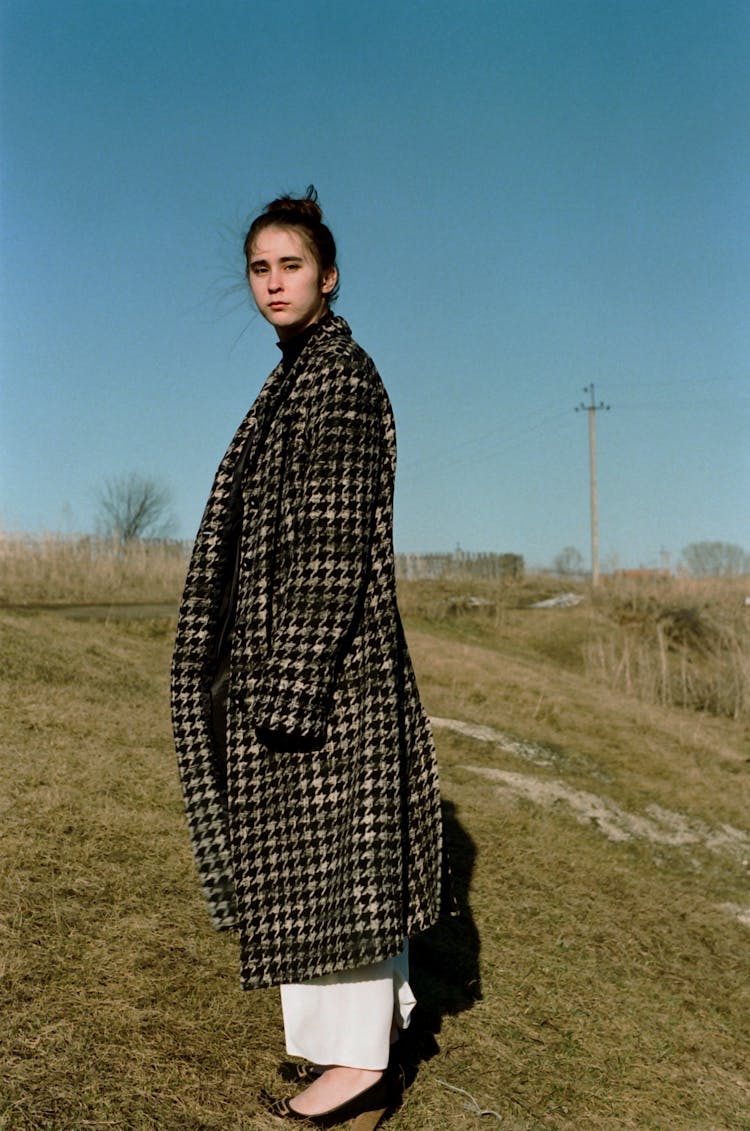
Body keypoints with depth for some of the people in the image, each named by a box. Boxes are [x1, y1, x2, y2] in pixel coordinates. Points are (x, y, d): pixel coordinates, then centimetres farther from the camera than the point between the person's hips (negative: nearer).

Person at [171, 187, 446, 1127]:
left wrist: (290, 681, -23)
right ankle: (357, 1032, 28)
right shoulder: (303, 375, 17)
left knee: (328, 841, -3)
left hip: (318, 642, -10)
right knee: (320, 843, 15)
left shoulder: (338, 376, -12)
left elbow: (333, 537, -19)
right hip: (286, 640, 10)